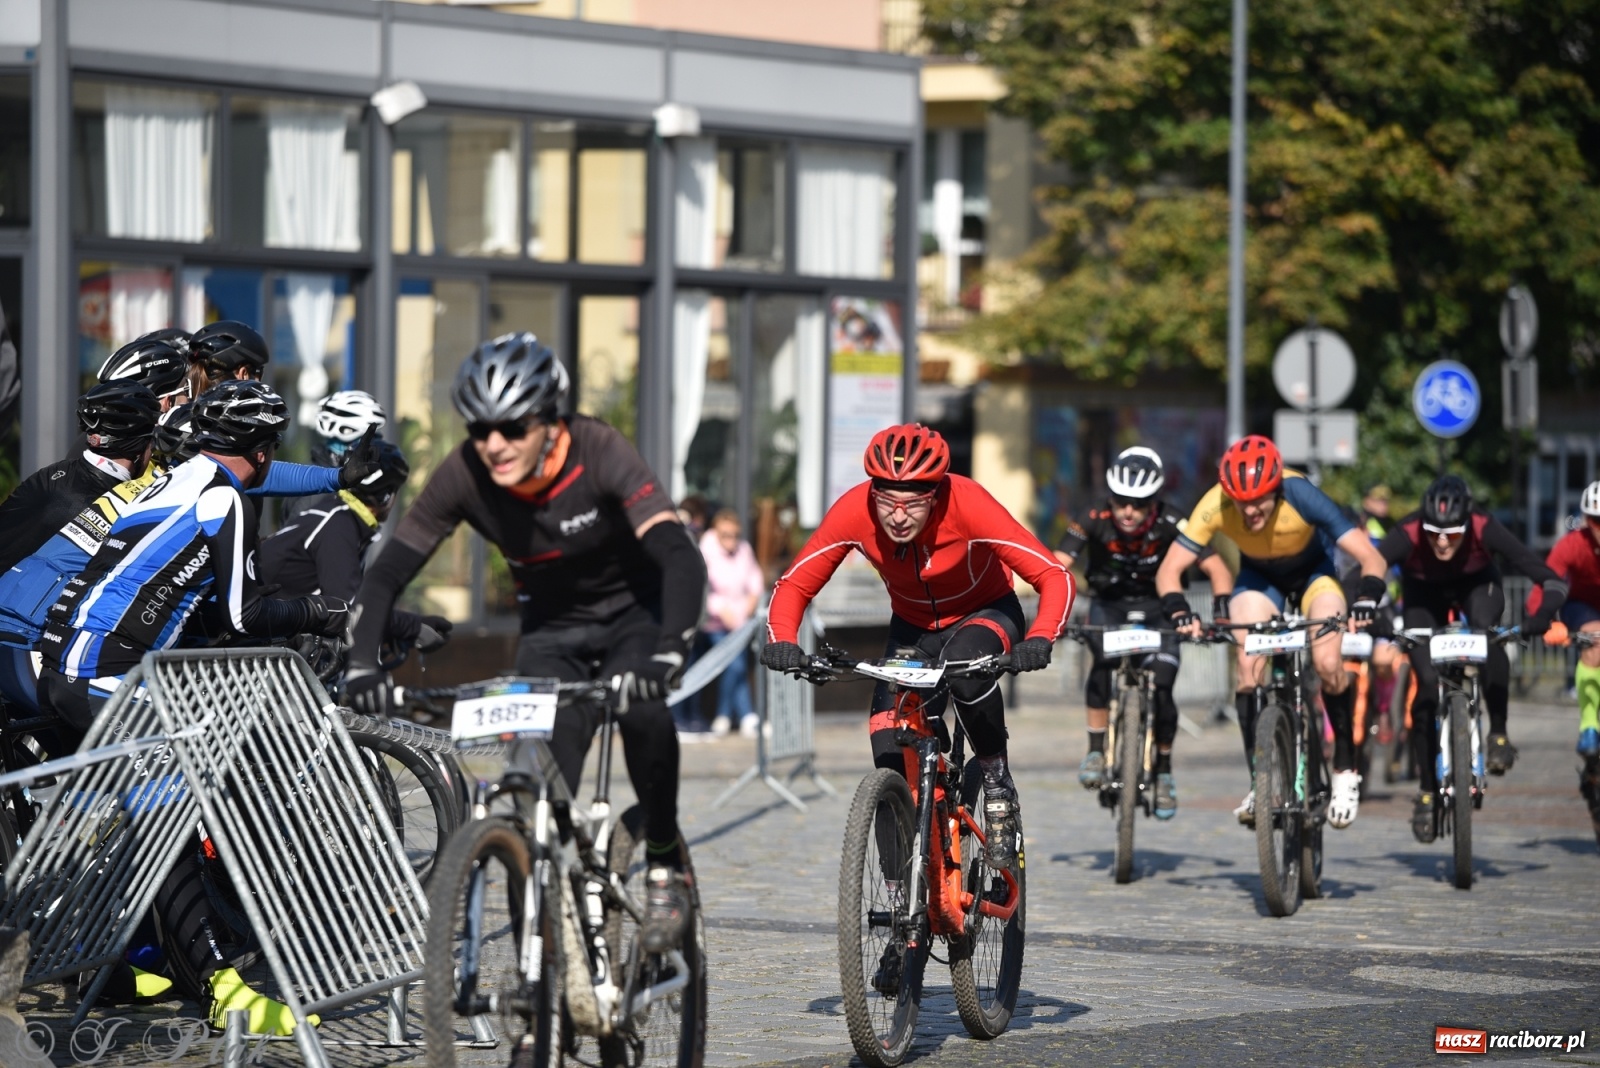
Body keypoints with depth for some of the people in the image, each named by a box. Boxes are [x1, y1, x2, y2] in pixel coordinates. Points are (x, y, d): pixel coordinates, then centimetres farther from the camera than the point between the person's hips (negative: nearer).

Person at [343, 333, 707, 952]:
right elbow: (386, 574, -21)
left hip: (634, 611, -3)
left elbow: (681, 558, -39)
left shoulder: (598, 454, -29)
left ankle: (665, 861, -11)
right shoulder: (464, 476, -21)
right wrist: (362, 665, -38)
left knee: (640, 708, -32)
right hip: (551, 627, 3)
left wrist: (667, 655, -55)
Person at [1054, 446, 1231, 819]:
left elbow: (1217, 568, -29)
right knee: (1103, 662, -30)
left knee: (1161, 690, -14)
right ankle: (1096, 750, -17)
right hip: (1109, 606, 0)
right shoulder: (1095, 522, -24)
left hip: (1157, 609, 0)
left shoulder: (1171, 525, -26)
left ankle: (1163, 769, 11)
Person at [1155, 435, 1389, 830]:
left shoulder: (1301, 497, -37)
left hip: (1314, 572, -2)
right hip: (1259, 576, 2)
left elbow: (1371, 559, -37)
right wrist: (1179, 612, -48)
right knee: (1249, 671, -18)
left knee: (1327, 664, -23)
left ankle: (1345, 770, -3)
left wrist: (1366, 600, -56)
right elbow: (1169, 571, -28)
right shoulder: (1216, 505, -32)